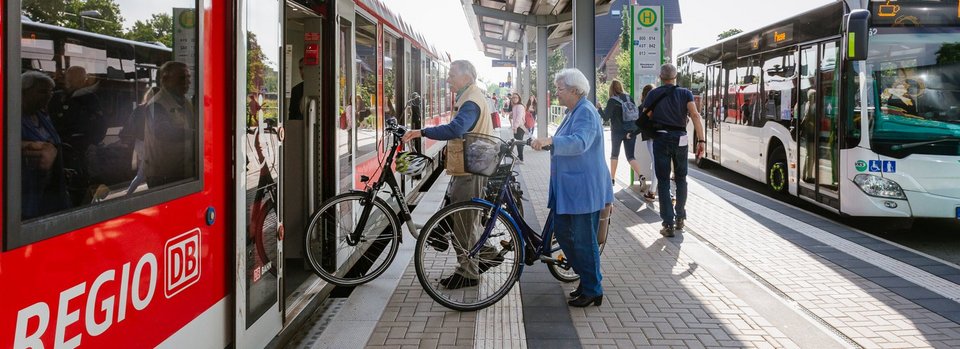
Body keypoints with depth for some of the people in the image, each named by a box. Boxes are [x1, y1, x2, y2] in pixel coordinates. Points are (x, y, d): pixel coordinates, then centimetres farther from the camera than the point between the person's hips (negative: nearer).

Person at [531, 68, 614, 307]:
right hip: (568, 187, 10)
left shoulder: (586, 112, -15)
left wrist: (550, 141, -43)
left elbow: (580, 142, -33)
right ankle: (587, 278, 27)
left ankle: (593, 291, 11)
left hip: (584, 189, -10)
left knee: (584, 240, -2)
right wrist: (549, 144, 18)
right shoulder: (573, 112, 17)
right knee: (562, 232, 13)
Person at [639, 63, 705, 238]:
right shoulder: (685, 93, 2)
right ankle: (680, 217, 22)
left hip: (660, 139, -1)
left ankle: (668, 224, -3)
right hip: (680, 139, 1)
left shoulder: (653, 94, 2)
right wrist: (701, 140, -12)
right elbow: (695, 115, -10)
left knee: (663, 182, 1)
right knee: (681, 179, 18)